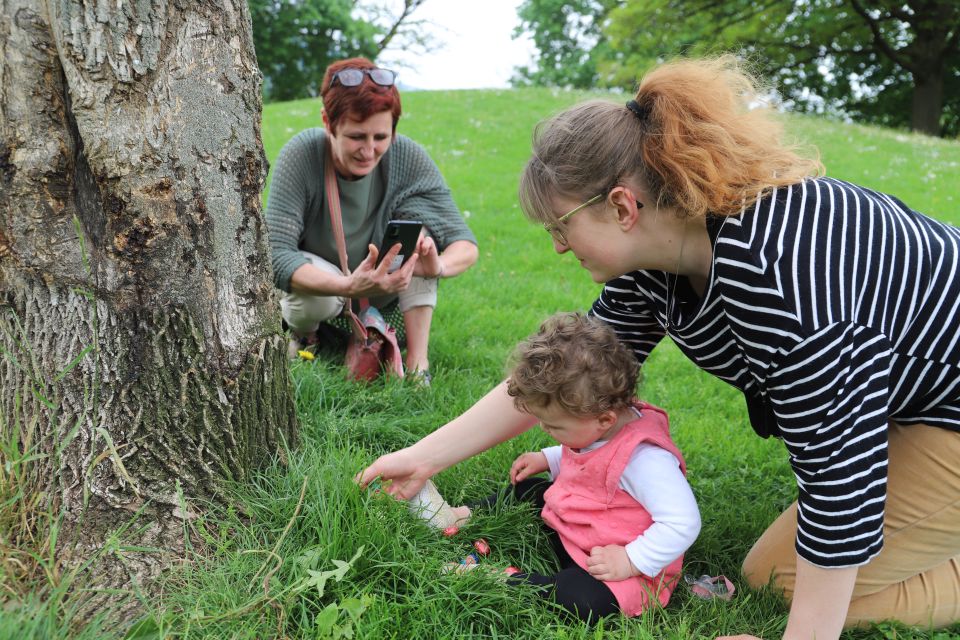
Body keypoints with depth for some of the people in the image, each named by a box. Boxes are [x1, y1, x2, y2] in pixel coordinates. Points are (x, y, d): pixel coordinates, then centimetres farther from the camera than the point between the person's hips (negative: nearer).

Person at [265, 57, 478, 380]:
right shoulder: (300, 155, -27)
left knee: (418, 215, -25)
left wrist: (439, 266, -46)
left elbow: (466, 244, -21)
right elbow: (275, 254, -33)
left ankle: (418, 363, -22)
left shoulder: (408, 157, -21)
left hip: (382, 290, 2)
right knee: (317, 301, -37)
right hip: (317, 281, -2)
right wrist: (349, 287, -50)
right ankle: (301, 329, 3)